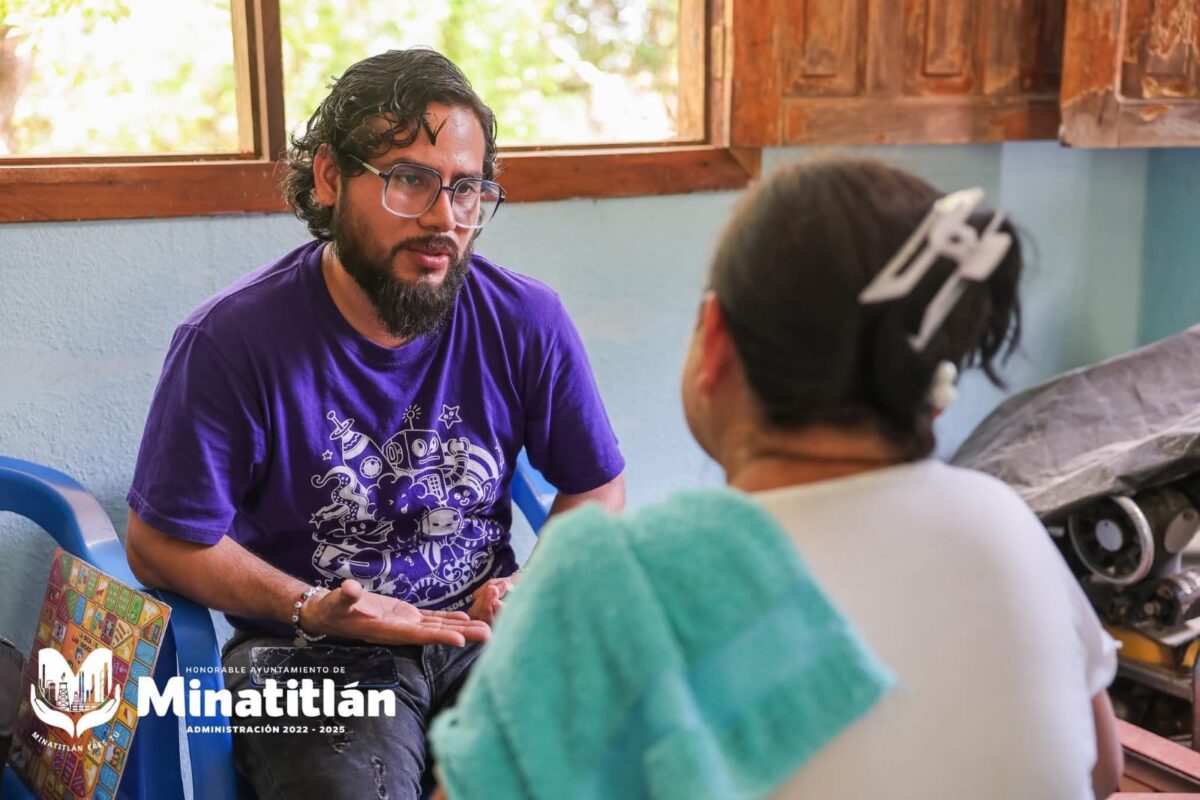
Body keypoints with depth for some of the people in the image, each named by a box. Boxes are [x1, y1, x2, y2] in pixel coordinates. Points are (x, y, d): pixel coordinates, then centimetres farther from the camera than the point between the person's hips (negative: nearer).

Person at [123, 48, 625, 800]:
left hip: (483, 630, 3)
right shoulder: (231, 341, -13)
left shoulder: (526, 321, -5)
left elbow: (598, 487, 9)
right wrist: (312, 611, -16)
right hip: (312, 654, -2)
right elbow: (162, 544, -4)